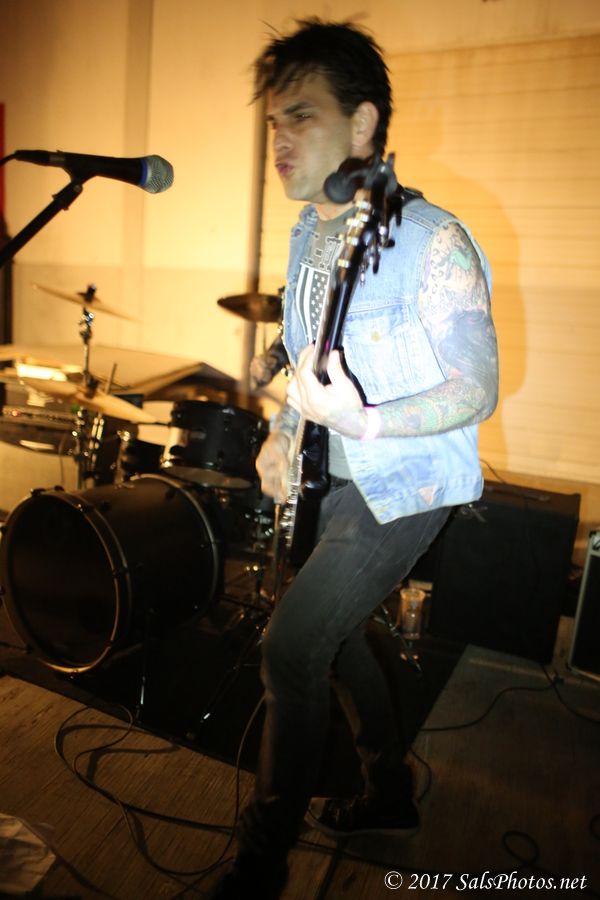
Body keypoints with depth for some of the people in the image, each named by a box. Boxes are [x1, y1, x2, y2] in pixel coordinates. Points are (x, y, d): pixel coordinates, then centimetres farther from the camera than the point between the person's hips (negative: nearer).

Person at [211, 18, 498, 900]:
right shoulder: (308, 234, 7)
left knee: (291, 645, -10)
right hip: (336, 477, 9)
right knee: (332, 630, 17)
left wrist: (364, 422, -32)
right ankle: (391, 796, 42)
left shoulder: (431, 239, -19)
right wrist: (284, 429, 0)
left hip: (406, 482, -8)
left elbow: (477, 388, -18)